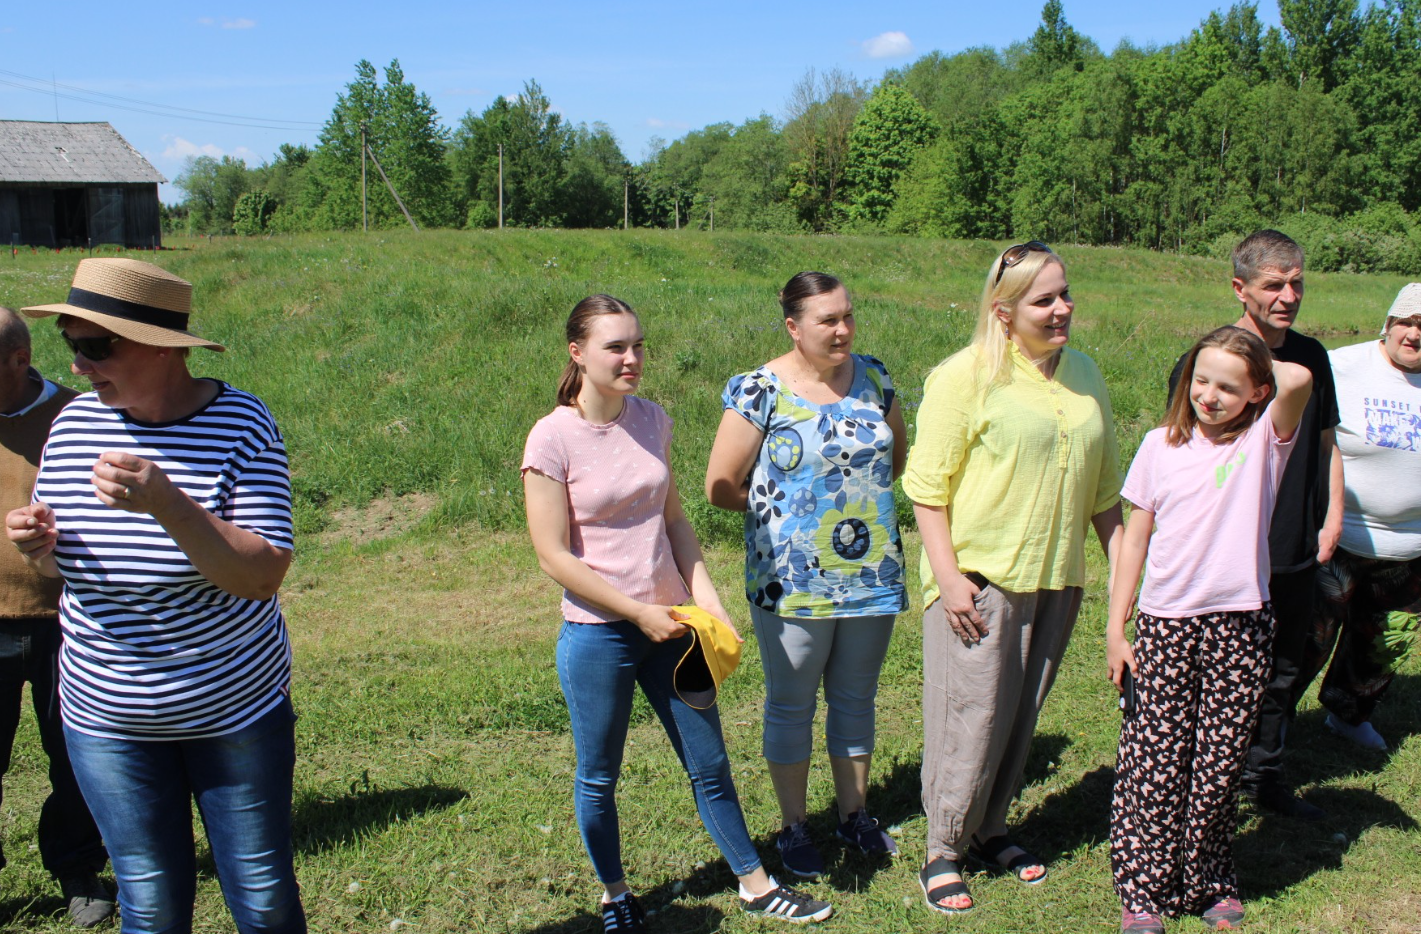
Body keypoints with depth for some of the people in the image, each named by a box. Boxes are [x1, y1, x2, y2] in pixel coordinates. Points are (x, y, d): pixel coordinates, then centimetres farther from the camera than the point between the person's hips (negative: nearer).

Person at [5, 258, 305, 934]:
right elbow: (60, 564, 10)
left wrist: (167, 504, -34)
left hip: (236, 713, -3)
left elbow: (264, 577, -22)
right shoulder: (75, 422, -3)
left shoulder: (240, 423, -16)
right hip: (107, 720, 3)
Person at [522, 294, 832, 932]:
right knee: (599, 777, 13)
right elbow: (553, 556, -14)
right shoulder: (553, 438, -14)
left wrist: (706, 598, -3)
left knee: (710, 764, 15)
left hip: (671, 623, 4)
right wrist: (640, 614, -14)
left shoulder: (652, 420, 1)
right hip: (598, 634, -4)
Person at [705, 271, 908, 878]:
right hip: (792, 580, -4)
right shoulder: (759, 391, -12)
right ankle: (793, 826, 28)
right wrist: (781, 505, -2)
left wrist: (857, 488, 2)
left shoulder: (873, 378, 3)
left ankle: (854, 814, 36)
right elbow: (720, 487, -9)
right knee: (791, 705, 11)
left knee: (856, 698, 18)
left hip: (871, 574, 5)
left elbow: (897, 457, 17)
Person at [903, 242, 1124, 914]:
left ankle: (989, 828, 34)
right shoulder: (965, 376, -10)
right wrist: (948, 576, -16)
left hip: (1056, 580, 6)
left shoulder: (1083, 372, 9)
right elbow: (928, 487, -11)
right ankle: (942, 850, 18)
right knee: (970, 718, 0)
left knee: (1021, 715, 15)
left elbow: (1103, 486, 17)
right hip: (979, 578, -5)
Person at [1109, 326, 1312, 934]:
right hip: (1166, 623, 1)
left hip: (1240, 626, -1)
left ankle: (1210, 884, 27)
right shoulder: (1162, 445, 4)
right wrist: (1115, 629, 5)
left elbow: (1299, 379, -24)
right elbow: (1135, 540, 7)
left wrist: (1258, 366, -2)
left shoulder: (1264, 440, -1)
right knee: (1153, 761, 3)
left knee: (1219, 763, 9)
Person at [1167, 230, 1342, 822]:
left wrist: (1332, 519, 9)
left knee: (1287, 672, 18)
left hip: (1299, 555, 6)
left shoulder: (1312, 357, 8)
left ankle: (1264, 777, 36)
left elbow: (1327, 444, 18)